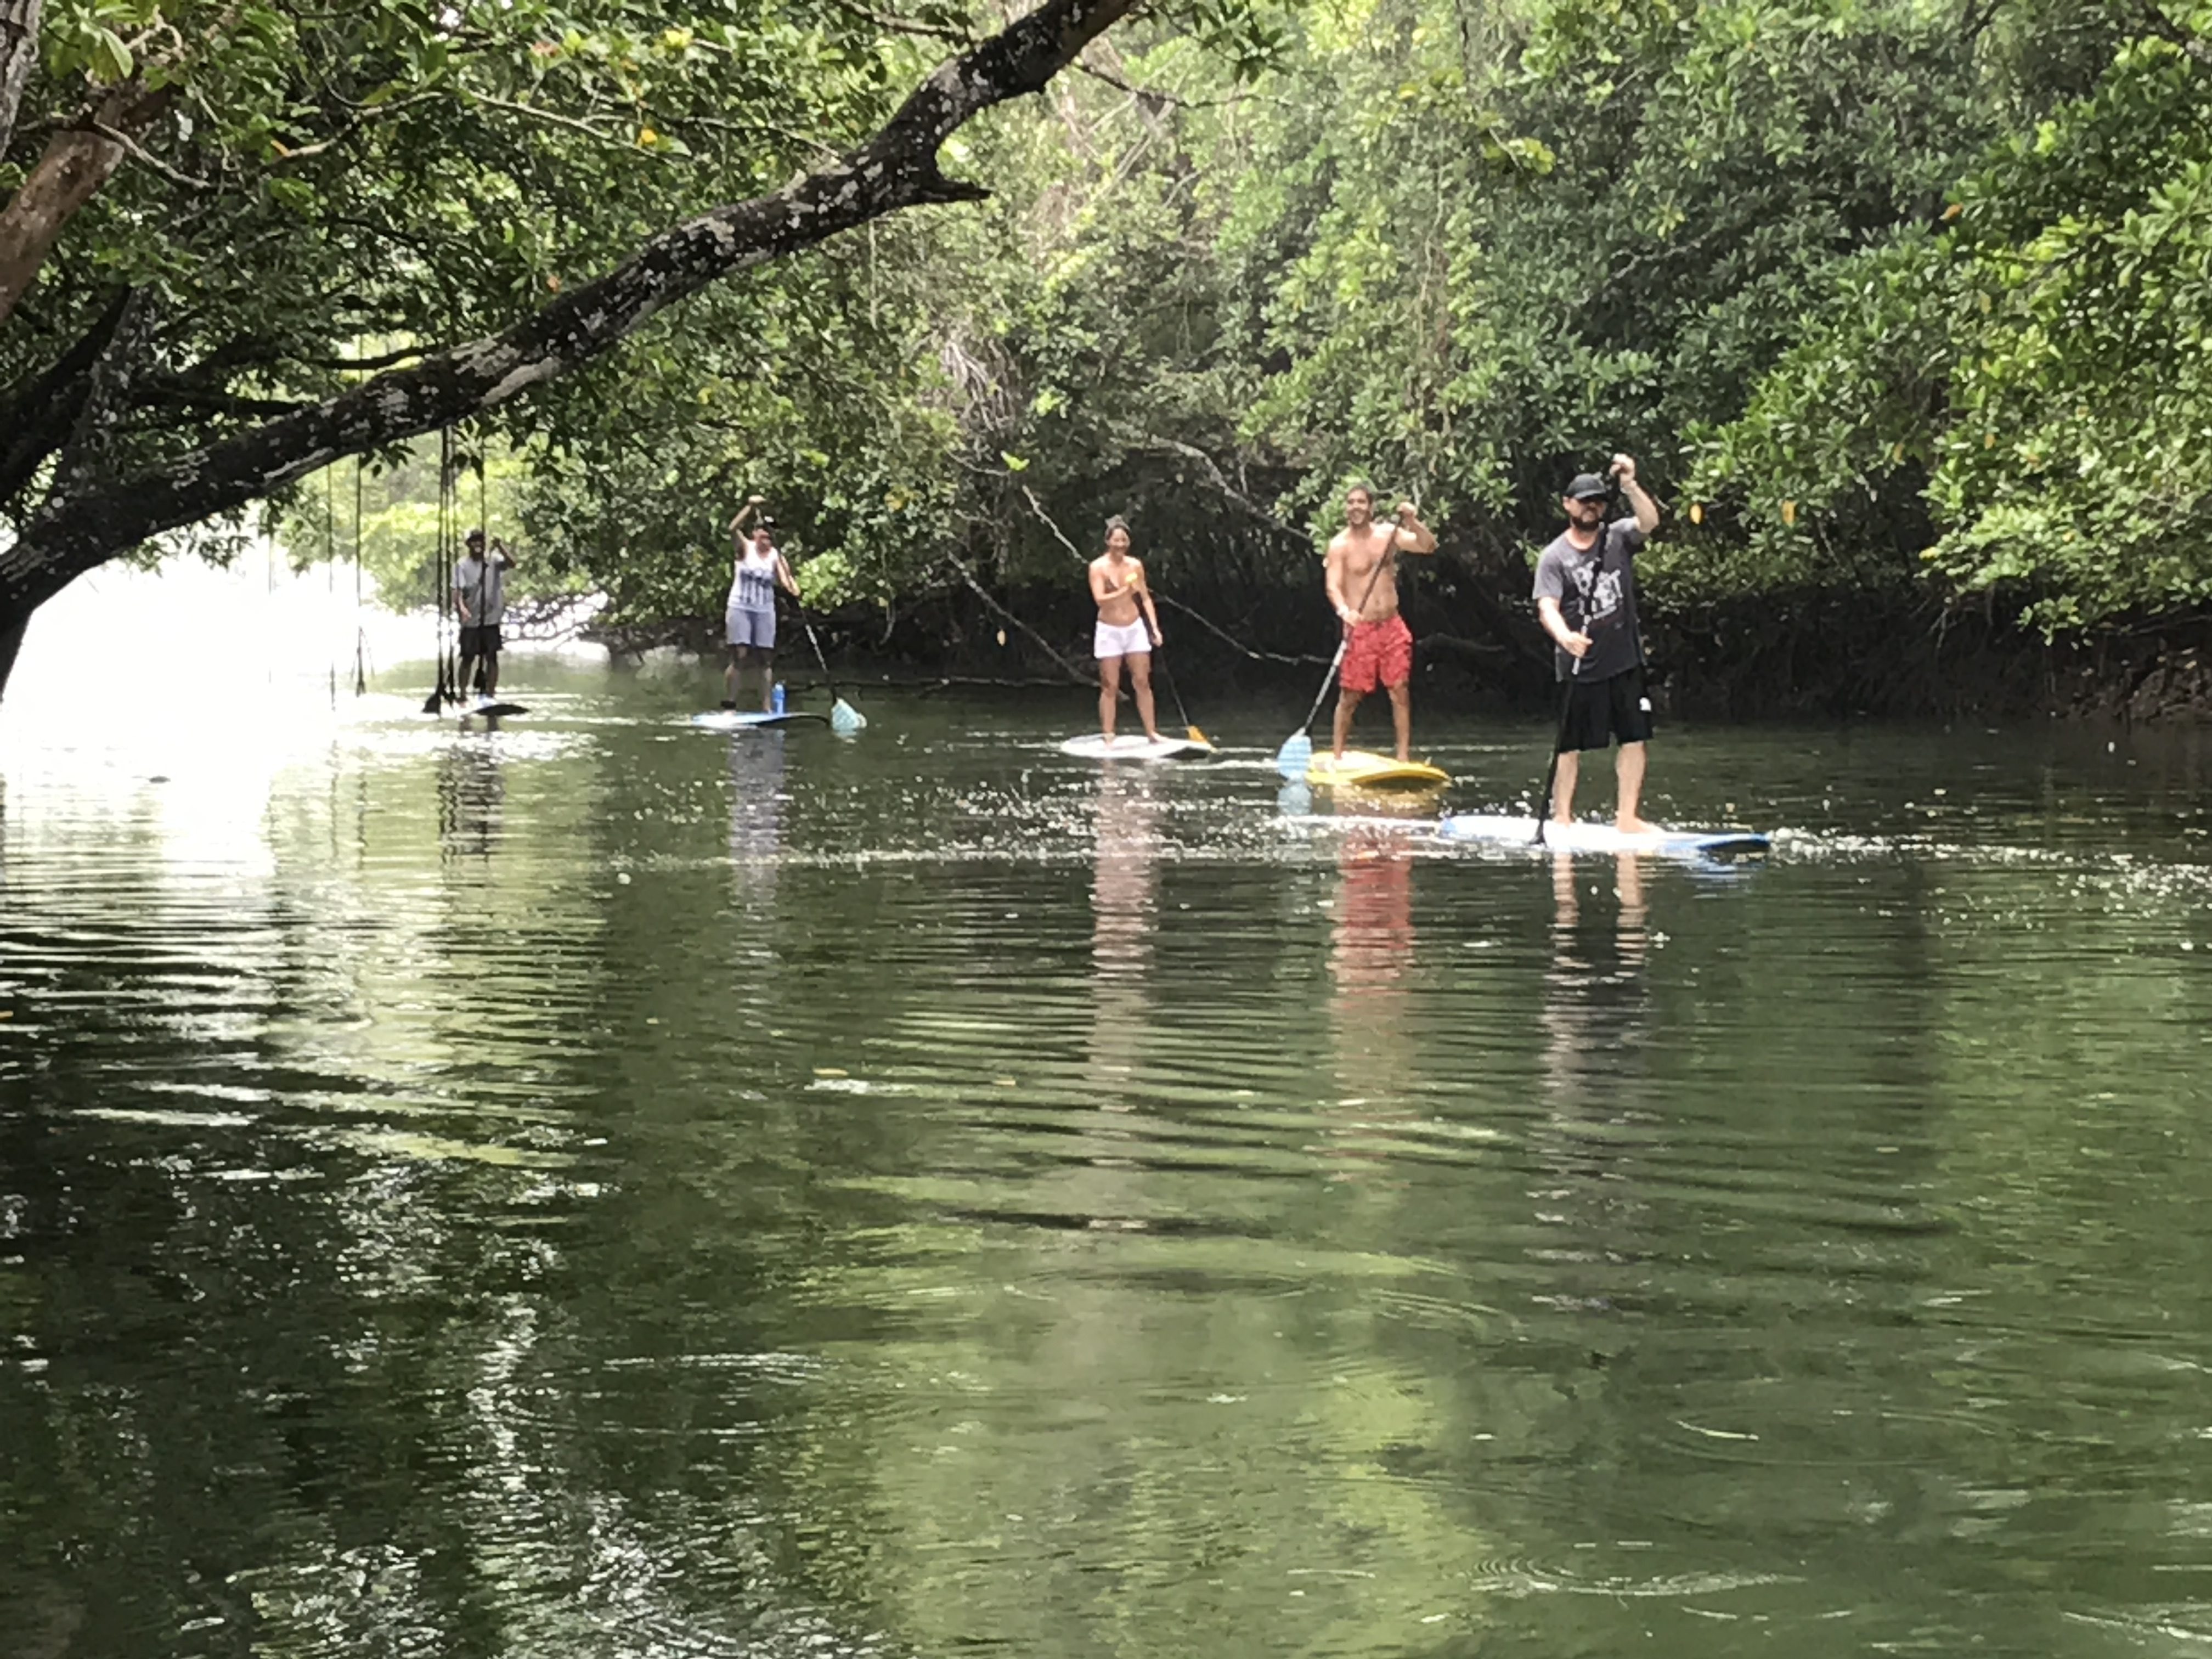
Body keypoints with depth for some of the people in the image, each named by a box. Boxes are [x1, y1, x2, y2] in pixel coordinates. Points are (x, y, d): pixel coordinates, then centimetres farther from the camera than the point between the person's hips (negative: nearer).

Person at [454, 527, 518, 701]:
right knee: (468, 658, 4)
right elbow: (457, 589, -9)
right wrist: (461, 606, -26)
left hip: (491, 618, 1)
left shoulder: (493, 560, 0)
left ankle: (490, 694, 9)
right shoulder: (462, 564, -3)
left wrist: (500, 547, -30)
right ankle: (462, 694, 10)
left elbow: (511, 563, -17)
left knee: (492, 657, 3)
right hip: (471, 621, -1)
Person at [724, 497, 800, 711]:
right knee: (741, 657, -10)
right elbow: (733, 529, -20)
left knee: (766, 658, 0)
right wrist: (750, 507, -30)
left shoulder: (776, 556, 3)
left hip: (765, 611, 3)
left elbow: (785, 578, -11)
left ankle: (767, 707, 2)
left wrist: (792, 587, -33)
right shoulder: (745, 548, -2)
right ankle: (729, 703, -3)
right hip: (740, 608, -3)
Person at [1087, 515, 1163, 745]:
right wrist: (1125, 592, -35)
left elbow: (1145, 598, 8)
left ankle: (1151, 733, 9)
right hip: (1109, 631, -3)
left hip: (1135, 629, 4)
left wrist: (1155, 628, 0)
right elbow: (1100, 599, -21)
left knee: (1142, 683, 4)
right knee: (1110, 687, -2)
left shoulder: (1135, 566, 2)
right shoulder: (1098, 567, -10)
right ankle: (1108, 738, 1)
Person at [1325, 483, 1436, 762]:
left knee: (1400, 691, 1)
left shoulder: (1389, 534, 4)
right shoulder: (1340, 545, -5)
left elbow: (1429, 546, -3)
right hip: (1359, 628, -3)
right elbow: (1333, 586, -14)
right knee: (1349, 696, -1)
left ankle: (1404, 755, 6)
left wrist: (1413, 522, -20)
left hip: (1391, 626, 3)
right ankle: (1338, 756, 6)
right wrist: (1344, 610, -34)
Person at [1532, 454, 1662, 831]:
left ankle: (1626, 817, 7)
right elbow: (1547, 606, -13)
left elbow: (1650, 522, -15)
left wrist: (1630, 486, -31)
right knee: (1572, 745, 3)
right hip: (1580, 667, -3)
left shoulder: (1619, 537, 5)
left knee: (1634, 739, 2)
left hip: (1625, 661, 3)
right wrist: (1563, 635, -34)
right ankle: (1561, 817, 10)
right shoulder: (1555, 556, -3)